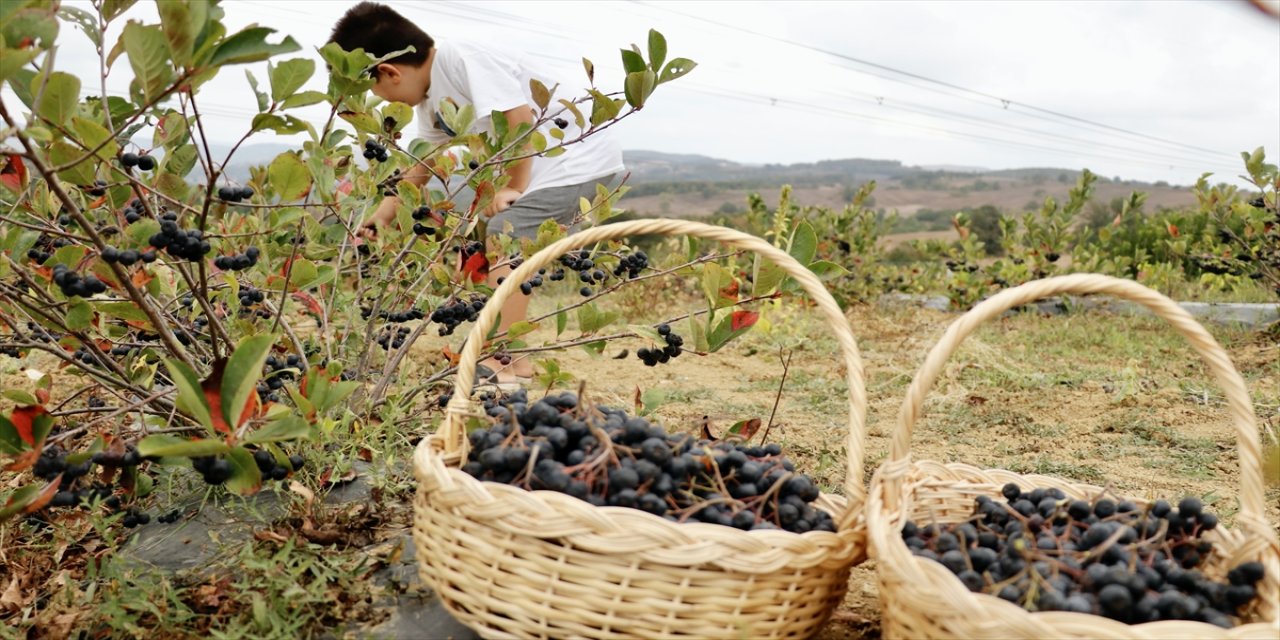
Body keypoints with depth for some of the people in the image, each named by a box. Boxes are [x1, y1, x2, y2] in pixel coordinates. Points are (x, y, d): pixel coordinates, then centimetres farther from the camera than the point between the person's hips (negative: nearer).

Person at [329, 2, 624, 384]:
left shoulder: (460, 60, -20)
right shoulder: (430, 98, 10)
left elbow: (519, 116, -27)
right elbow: (423, 165, 21)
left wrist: (515, 187, -18)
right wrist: (383, 214, 18)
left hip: (579, 156, -10)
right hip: (547, 165, 10)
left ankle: (506, 363, -13)